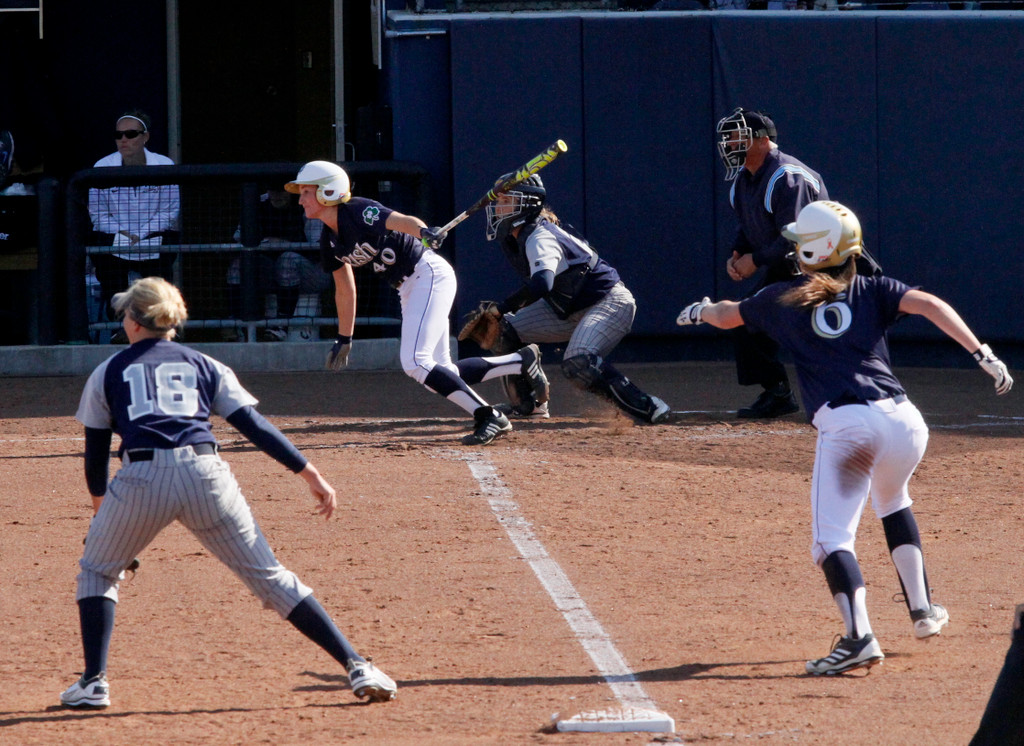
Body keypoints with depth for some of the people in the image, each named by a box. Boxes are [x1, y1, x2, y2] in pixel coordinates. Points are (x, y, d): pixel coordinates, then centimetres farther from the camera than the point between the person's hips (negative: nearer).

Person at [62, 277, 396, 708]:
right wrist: (310, 474, 11)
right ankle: (356, 666, -3)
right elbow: (255, 426, 13)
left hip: (141, 477, -2)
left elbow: (96, 451, 20)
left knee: (97, 571, 22)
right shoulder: (204, 366, 22)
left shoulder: (108, 373, 19)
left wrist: (100, 505, 35)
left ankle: (93, 683, 9)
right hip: (205, 474, 2)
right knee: (269, 577, 6)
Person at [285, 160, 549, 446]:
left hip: (430, 275, -9)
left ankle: (489, 418, -15)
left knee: (415, 362, -20)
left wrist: (424, 232, -58)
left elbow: (403, 221, -36)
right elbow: (344, 289, 18)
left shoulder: (359, 212, -19)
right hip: (408, 289, 9)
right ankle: (522, 361, 19)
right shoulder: (330, 240, 6)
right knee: (440, 374, 7)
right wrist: (344, 339, 22)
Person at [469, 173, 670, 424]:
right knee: (502, 330, 5)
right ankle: (526, 404, 18)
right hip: (571, 309, 10)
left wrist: (500, 309, -43)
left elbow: (541, 285, -42)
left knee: (578, 364, -33)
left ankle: (647, 407, -26)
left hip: (609, 303, -10)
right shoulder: (512, 238, 5)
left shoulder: (540, 237, -24)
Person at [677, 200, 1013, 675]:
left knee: (831, 537, -6)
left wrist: (701, 310, 57)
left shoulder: (784, 299, 16)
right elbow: (929, 306, 1)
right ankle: (922, 611, 30)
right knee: (892, 503, 33)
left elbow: (727, 316, 33)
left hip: (843, 426, -4)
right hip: (901, 418, 4)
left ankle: (859, 635, -28)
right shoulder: (871, 292, 18)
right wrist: (982, 354, -4)